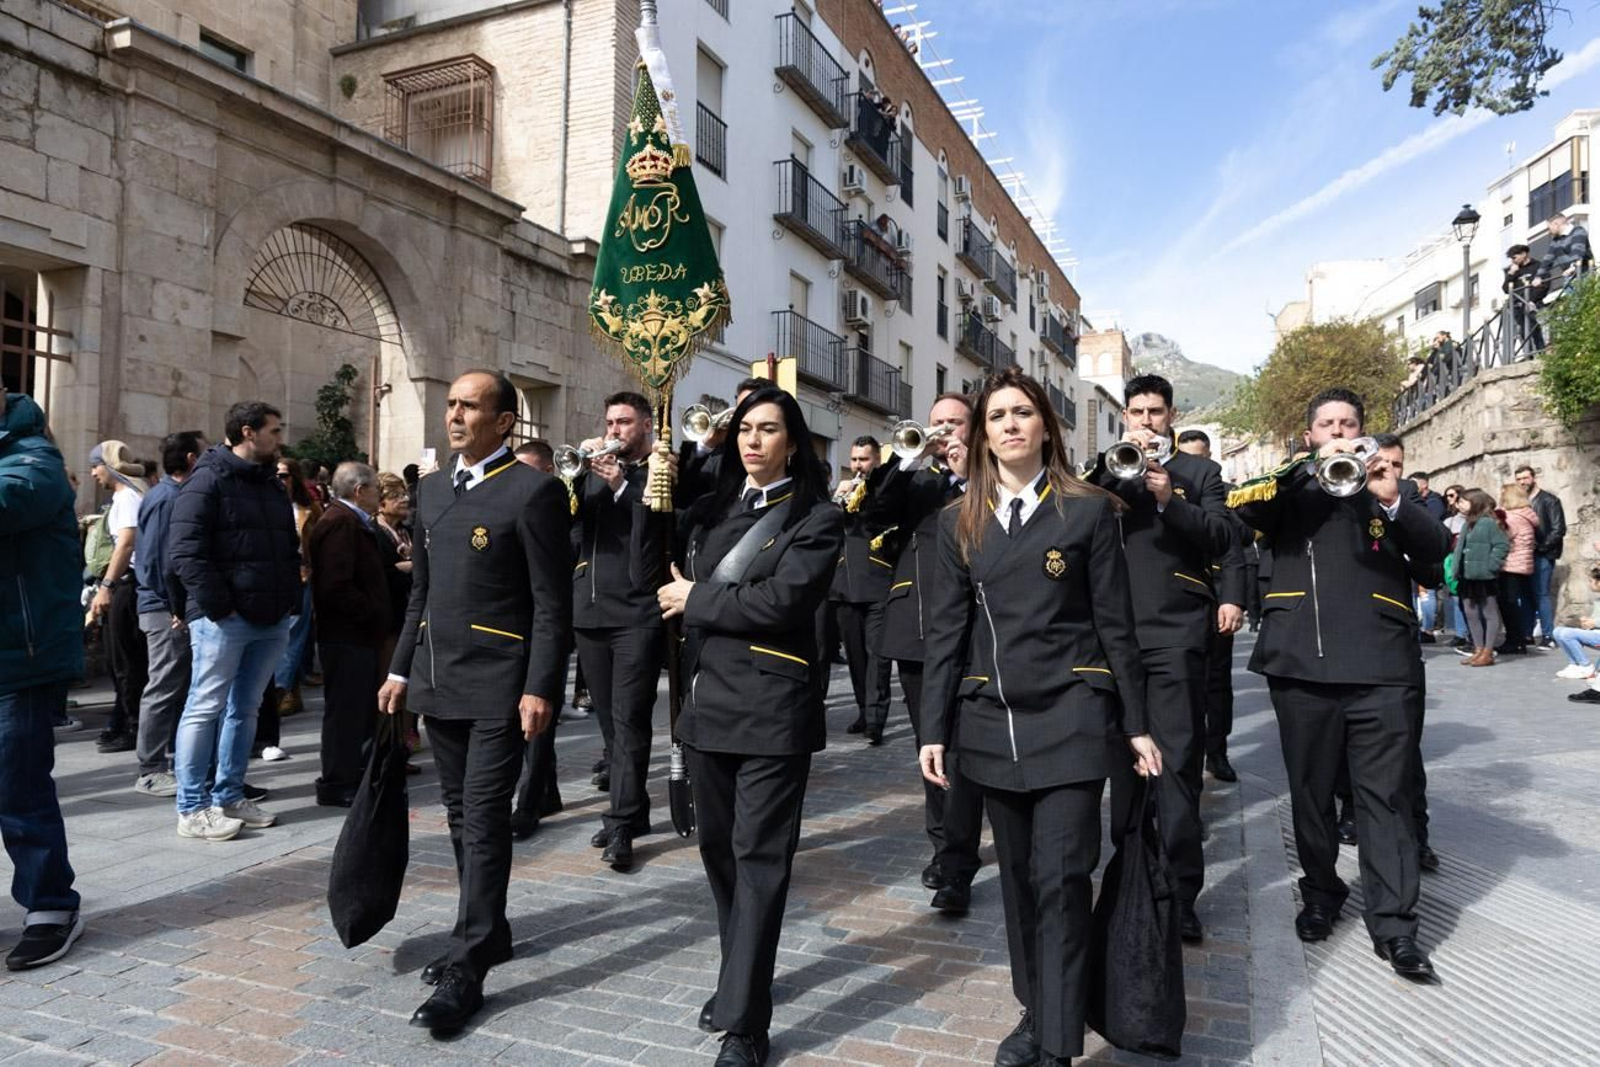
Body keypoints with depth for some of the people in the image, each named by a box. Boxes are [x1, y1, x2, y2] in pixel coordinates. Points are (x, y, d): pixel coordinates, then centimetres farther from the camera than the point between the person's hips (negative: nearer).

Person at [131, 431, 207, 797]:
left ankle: (173, 760, 23)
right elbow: (163, 558, -19)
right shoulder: (168, 498, -14)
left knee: (178, 688, 14)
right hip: (167, 610, -10)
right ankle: (151, 772, 2)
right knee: (164, 690, -4)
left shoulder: (173, 495, 15)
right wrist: (178, 608, -17)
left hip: (173, 607, 10)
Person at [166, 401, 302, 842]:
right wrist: (217, 605, -16)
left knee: (244, 709, 13)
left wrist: (289, 600, 11)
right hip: (223, 619, -8)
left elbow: (289, 549, 23)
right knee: (206, 708, -2)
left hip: (271, 620, 8)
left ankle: (228, 797, 22)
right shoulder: (208, 480, -8)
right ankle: (192, 808, 6)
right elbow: (184, 552, -15)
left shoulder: (271, 486, 17)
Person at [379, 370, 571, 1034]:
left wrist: (540, 688, -17)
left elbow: (552, 603, -13)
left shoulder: (533, 491, -10)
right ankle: (488, 933, 33)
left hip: (498, 686, -7)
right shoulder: (432, 489, 12)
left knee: (485, 823, -2)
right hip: (439, 681, 7)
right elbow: (420, 590, 17)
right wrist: (401, 669, 14)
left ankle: (467, 969, 8)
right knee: (462, 817, 16)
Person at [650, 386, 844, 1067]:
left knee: (759, 858, -1)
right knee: (717, 847, 15)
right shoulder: (712, 510, 13)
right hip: (706, 702, 6)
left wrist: (695, 599, -8)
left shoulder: (816, 518, -5)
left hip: (771, 710, -6)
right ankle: (739, 976, 35)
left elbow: (781, 601, -17)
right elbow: (649, 562, 10)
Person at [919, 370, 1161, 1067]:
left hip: (1070, 718, -3)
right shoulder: (959, 521, 7)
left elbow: (1114, 623, 0)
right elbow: (946, 630, 5)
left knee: (1060, 878, -5)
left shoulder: (1088, 510, -1)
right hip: (992, 722, 3)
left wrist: (1137, 724, 1)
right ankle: (1035, 1010, 29)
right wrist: (934, 729, 0)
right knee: (1017, 876, 13)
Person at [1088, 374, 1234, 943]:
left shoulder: (1199, 471, 10)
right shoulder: (1108, 469, 16)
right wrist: (1115, 465, -13)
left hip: (1176, 631, -3)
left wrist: (1170, 500, -17)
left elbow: (1222, 538, -3)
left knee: (1177, 761, -7)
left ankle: (1181, 891, -2)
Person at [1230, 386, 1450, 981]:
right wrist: (1314, 467, -15)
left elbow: (1436, 549, 2)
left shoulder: (1386, 483, 15)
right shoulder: (1291, 487, 12)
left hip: (1383, 667, 0)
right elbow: (1242, 507, -9)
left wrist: (1392, 501, -15)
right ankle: (1322, 894, 28)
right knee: (1311, 793, 10)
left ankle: (1394, 926, 6)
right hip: (1302, 664, 0)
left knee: (1385, 796, 0)